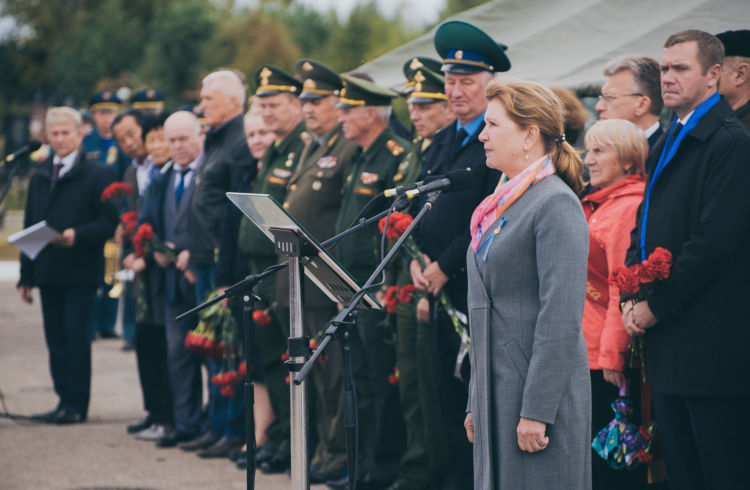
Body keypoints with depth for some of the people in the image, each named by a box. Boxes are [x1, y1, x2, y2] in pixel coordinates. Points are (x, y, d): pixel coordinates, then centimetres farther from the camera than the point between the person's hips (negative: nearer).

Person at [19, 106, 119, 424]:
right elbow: (30, 227, 16)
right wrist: (26, 275, 12)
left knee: (76, 336, -6)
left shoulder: (98, 175, -2)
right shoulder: (40, 177, 16)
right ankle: (65, 401, 13)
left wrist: (77, 235, -24)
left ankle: (76, 406, -1)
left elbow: (109, 223, -7)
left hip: (80, 272, -6)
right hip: (48, 272, 6)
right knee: (56, 338, 7)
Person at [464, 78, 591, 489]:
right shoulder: (503, 204, 17)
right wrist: (476, 402, 18)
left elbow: (561, 319, -18)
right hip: (497, 393, 9)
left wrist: (537, 410, -21)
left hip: (541, 391, -9)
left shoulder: (557, 204, -11)